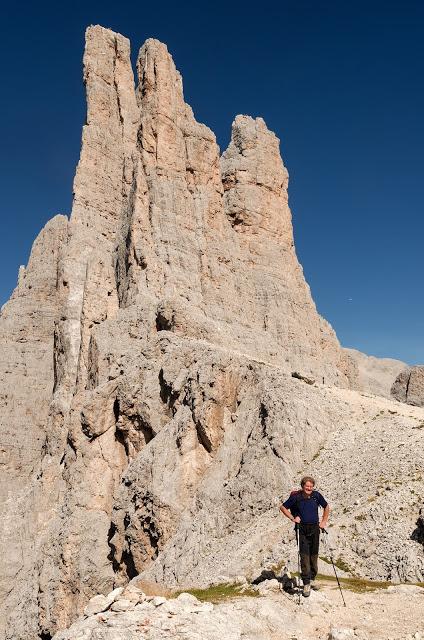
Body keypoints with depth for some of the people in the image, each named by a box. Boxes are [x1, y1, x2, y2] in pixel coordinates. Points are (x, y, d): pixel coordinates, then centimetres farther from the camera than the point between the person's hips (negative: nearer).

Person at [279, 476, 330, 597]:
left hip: (315, 529, 3)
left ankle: (312, 579, 30)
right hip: (302, 529, -3)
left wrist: (324, 521, 10)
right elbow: (283, 507, 2)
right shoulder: (296, 497, -10)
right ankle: (306, 584, -2)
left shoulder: (316, 495, -2)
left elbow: (326, 507, 16)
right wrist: (292, 518, -5)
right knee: (304, 555, -8)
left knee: (314, 555, 12)